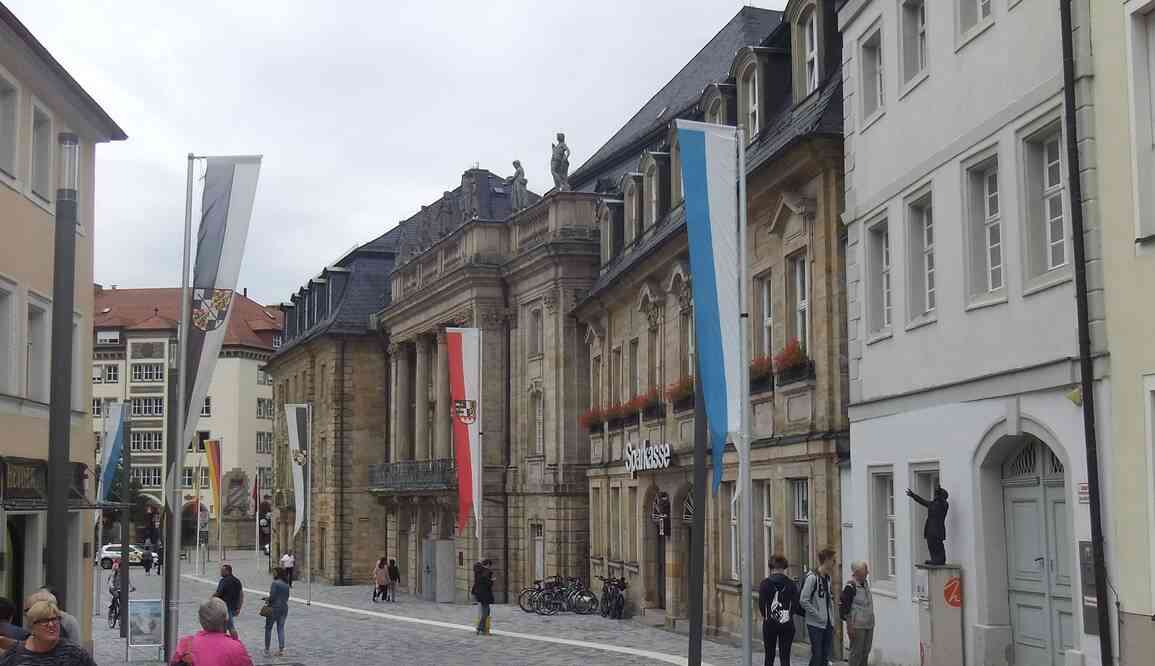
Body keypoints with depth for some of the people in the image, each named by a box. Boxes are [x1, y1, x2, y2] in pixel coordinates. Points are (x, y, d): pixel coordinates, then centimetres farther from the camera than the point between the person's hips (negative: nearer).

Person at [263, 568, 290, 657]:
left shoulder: (275, 583, -15)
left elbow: (272, 596, -19)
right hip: (284, 608, 6)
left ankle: (266, 650, 8)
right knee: (281, 628, 10)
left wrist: (267, 601, -2)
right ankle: (281, 649, 6)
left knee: (268, 628, 6)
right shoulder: (286, 585, 7)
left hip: (274, 608, -6)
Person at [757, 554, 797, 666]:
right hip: (787, 623, 0)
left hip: (770, 623, 0)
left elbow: (761, 603, -8)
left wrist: (765, 616, 8)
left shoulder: (765, 583, -4)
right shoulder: (791, 584, 0)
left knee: (769, 656, 13)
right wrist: (789, 614, 11)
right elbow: (796, 603, -4)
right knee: (785, 656, 4)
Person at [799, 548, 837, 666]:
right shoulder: (812, 577, -14)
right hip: (816, 625, -7)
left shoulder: (827, 577, 11)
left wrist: (832, 619, 9)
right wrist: (817, 615, -17)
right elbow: (804, 601, -17)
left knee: (825, 656, 9)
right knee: (817, 656, -4)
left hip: (828, 624, 7)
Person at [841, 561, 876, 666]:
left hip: (869, 625, 8)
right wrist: (849, 626, -17)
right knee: (856, 652, -2)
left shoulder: (865, 584, 9)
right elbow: (843, 606, -17)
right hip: (857, 626, -8)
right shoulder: (851, 587, -17)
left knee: (866, 651, 14)